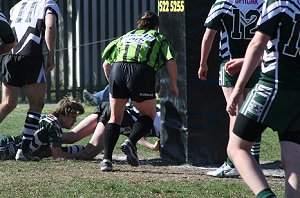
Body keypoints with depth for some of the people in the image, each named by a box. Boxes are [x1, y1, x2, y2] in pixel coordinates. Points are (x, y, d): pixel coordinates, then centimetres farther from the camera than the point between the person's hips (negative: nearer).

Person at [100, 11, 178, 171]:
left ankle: (107, 158, 2)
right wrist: (174, 86, 18)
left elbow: (105, 63, 27)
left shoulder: (125, 37, 33)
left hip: (117, 69, 3)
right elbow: (171, 62, 8)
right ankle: (131, 142, -8)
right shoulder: (158, 39, 25)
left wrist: (112, 82, 39)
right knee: (148, 115, 18)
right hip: (142, 72, -3)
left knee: (115, 118, 15)